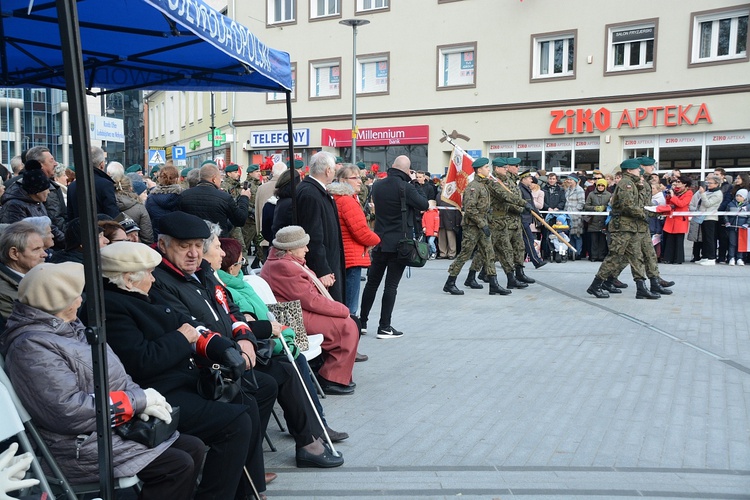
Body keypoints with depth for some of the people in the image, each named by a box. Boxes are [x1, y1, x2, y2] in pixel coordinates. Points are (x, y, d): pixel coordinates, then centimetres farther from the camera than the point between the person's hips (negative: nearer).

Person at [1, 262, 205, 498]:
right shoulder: (31, 346, -20)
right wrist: (137, 400, -20)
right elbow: (68, 411, -27)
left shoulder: (67, 327, 9)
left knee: (193, 448, 4)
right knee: (178, 466, -17)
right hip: (83, 444, -9)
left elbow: (108, 375, 12)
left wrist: (139, 396, -8)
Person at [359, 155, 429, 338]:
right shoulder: (406, 188, -15)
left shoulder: (377, 185, 2)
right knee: (391, 285, -1)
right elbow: (424, 205, -6)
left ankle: (362, 322, 21)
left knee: (372, 282, 14)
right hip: (400, 243, -5)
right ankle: (384, 327, 3)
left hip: (379, 242, 5)